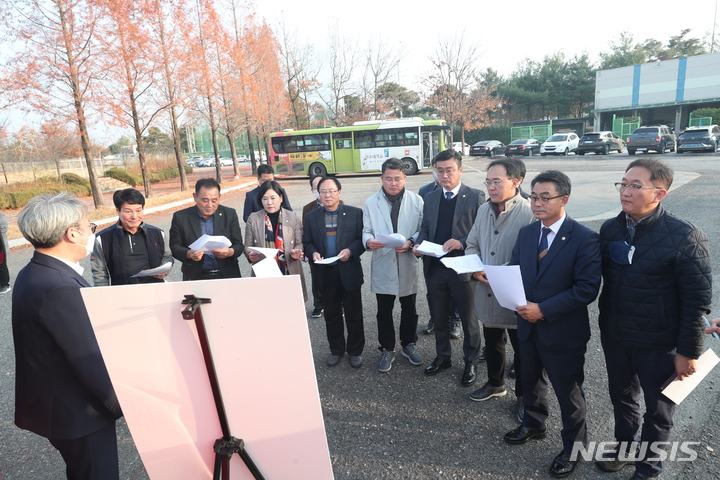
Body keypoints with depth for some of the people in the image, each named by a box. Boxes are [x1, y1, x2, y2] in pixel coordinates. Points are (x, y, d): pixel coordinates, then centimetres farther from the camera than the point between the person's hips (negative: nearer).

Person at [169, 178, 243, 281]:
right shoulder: (180, 217, 4)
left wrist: (230, 252, -15)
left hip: (227, 275, 0)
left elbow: (239, 245, 7)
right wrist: (189, 254, -14)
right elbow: (175, 247, 8)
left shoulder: (230, 214, 6)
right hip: (195, 277, 0)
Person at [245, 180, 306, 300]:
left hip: (289, 272, 0)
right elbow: (248, 246, 8)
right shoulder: (253, 219, 5)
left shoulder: (293, 218, 4)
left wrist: (297, 253, -15)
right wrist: (250, 255, -13)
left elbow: (300, 243, 7)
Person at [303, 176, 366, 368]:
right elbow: (307, 242, 7)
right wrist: (313, 253, -13)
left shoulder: (355, 213, -3)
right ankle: (336, 350, 31)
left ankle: (355, 351, 26)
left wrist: (350, 251, -19)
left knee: (354, 314, 9)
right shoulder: (312, 216, 5)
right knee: (332, 315, 15)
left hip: (349, 272, -2)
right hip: (326, 274, 2)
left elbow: (363, 238, -3)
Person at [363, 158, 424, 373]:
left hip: (408, 264, 0)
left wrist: (410, 242, -20)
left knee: (409, 309, 16)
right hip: (383, 266, 0)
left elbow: (423, 230, -1)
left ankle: (408, 344, 37)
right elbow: (366, 231, -1)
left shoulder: (416, 200, -1)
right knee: (384, 312, 11)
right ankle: (387, 349, 29)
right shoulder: (371, 203, 0)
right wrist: (369, 241, -23)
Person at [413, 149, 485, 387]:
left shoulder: (475, 197, -7)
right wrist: (419, 244, -7)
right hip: (435, 267, 5)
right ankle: (442, 357, 38)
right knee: (439, 317, 19)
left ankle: (470, 362, 31)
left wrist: (461, 243, -25)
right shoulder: (430, 198, 8)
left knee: (469, 319, 12)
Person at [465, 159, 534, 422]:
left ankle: (523, 397, 33)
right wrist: (476, 268, -7)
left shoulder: (530, 213, -18)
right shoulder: (484, 210, 6)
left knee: (522, 349, 13)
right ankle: (495, 383, 46)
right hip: (487, 292, 6)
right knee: (492, 343, 24)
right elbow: (472, 245, 12)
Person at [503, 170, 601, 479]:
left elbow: (587, 289, -21)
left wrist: (543, 310, -26)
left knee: (568, 392, 13)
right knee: (530, 380, 25)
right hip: (528, 326, 6)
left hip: (563, 333, -6)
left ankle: (573, 445, 37)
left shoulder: (585, 239, -17)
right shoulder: (526, 233, 2)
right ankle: (533, 424, 51)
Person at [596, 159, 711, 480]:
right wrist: (606, 327, 9)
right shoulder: (609, 230, -4)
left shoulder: (684, 237, -18)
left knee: (658, 409, 17)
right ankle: (625, 447, 47)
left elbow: (698, 300, -15)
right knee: (622, 397, 23)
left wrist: (688, 352, -12)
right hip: (615, 337, 4)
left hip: (658, 344, -4)